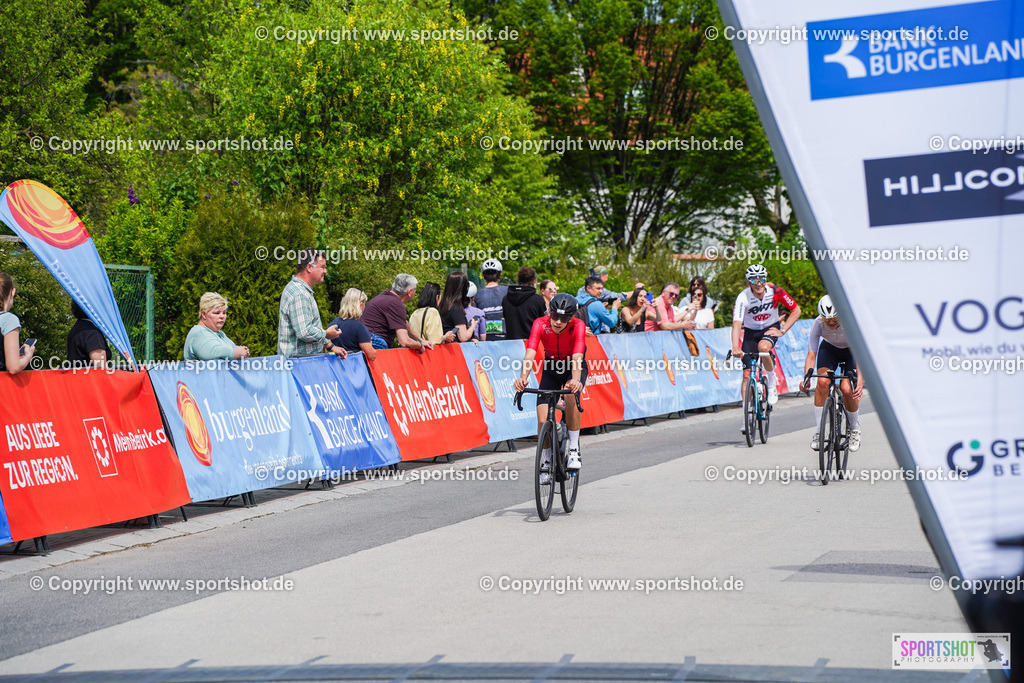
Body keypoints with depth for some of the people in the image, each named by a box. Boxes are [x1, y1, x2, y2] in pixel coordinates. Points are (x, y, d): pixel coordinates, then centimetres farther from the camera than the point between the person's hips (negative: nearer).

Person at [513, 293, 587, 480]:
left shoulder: (578, 326, -29)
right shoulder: (540, 324, -26)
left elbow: (577, 357, -43)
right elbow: (530, 354, -38)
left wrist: (576, 380, -63)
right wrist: (523, 378, -57)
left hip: (574, 368, -2)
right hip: (551, 368, 2)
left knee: (571, 396, -35)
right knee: (543, 420, -12)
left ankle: (574, 450, -22)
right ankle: (546, 464, 11)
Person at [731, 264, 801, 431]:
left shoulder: (775, 292, -20)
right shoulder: (743, 297, -25)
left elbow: (796, 311, -9)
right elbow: (737, 324, -36)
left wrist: (782, 330, -19)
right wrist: (735, 347, -50)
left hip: (771, 328, -1)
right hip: (751, 331, 1)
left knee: (763, 347, -35)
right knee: (746, 374, -7)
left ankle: (772, 385, -11)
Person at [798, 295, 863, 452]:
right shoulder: (818, 324, -30)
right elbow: (811, 355, -30)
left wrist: (860, 380, -53)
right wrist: (806, 378, -47)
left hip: (851, 350, -2)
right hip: (829, 348, 2)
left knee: (847, 389, -22)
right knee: (822, 381, -25)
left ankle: (855, 428, 6)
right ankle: (818, 431, -15)